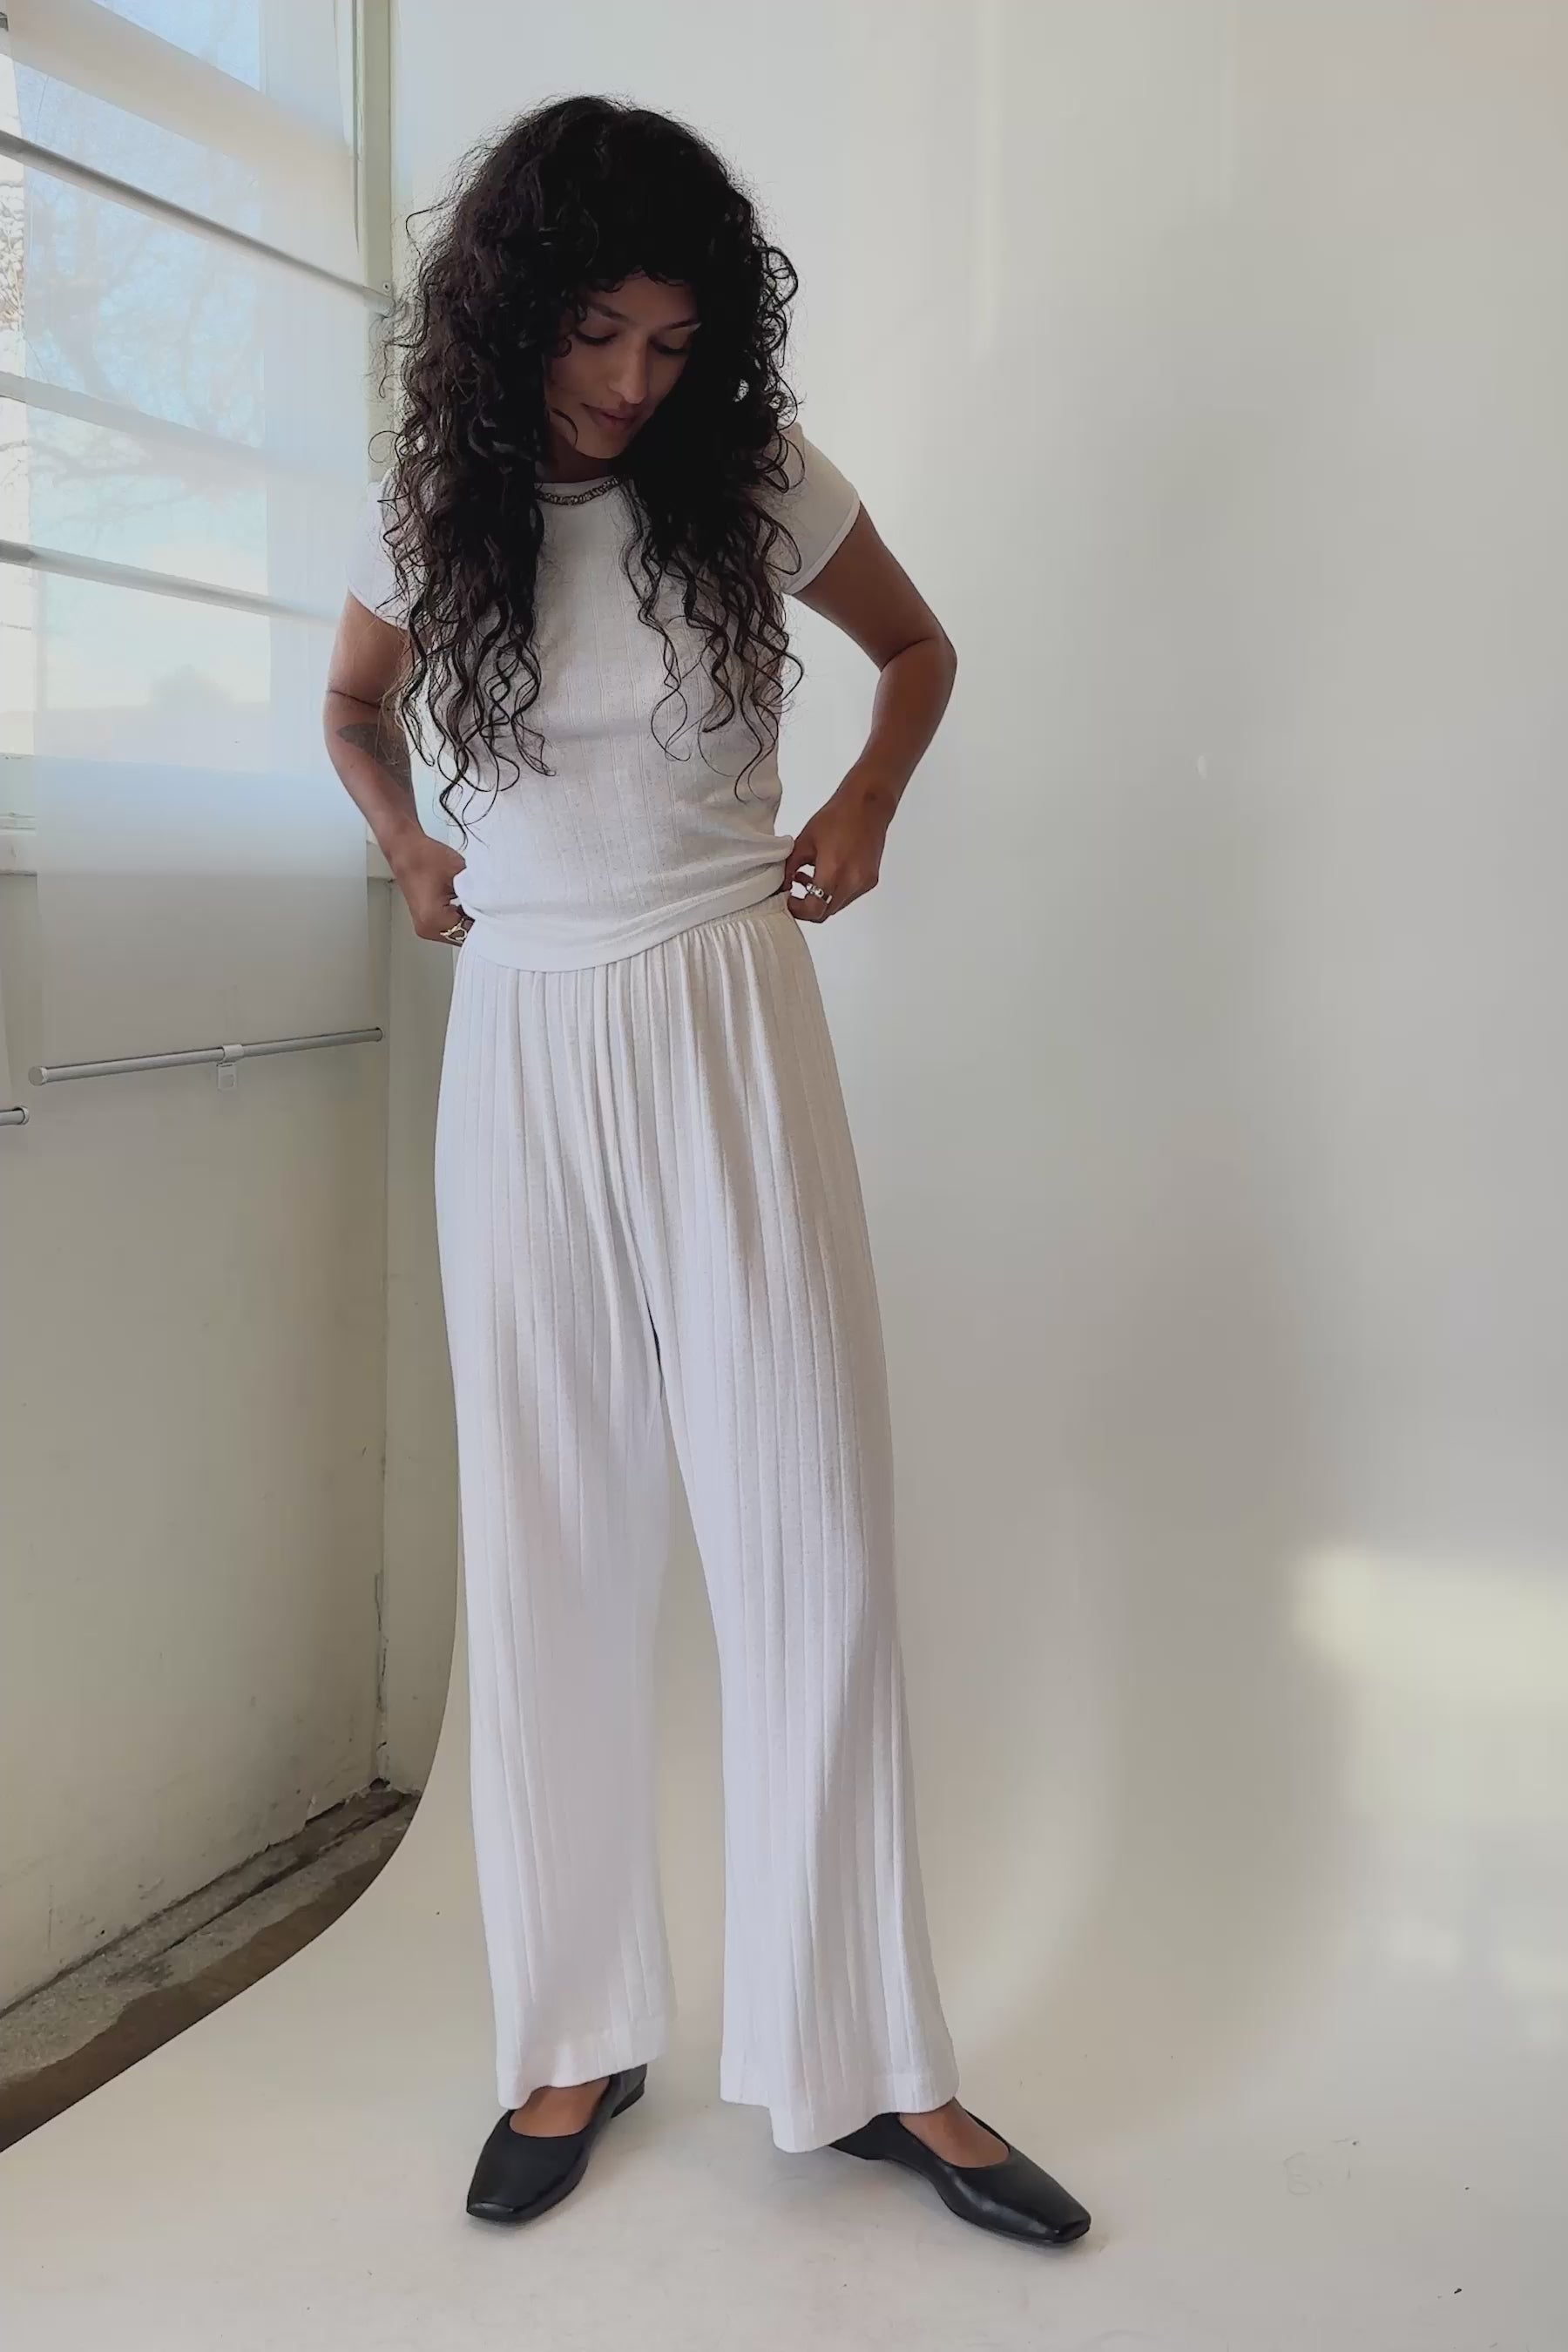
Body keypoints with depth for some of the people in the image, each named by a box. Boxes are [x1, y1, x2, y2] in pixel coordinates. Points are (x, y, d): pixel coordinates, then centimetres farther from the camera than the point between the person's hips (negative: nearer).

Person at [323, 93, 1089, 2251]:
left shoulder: (761, 479, 0)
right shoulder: (427, 507, 4)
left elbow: (920, 649, 17)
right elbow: (354, 706, 23)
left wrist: (864, 813, 2)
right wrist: (405, 849, 5)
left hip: (727, 1023, -1)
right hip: (520, 1044, 2)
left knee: (809, 1528, -3)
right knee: (547, 1541, 4)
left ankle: (871, 2062, 10)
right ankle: (577, 2038, 18)